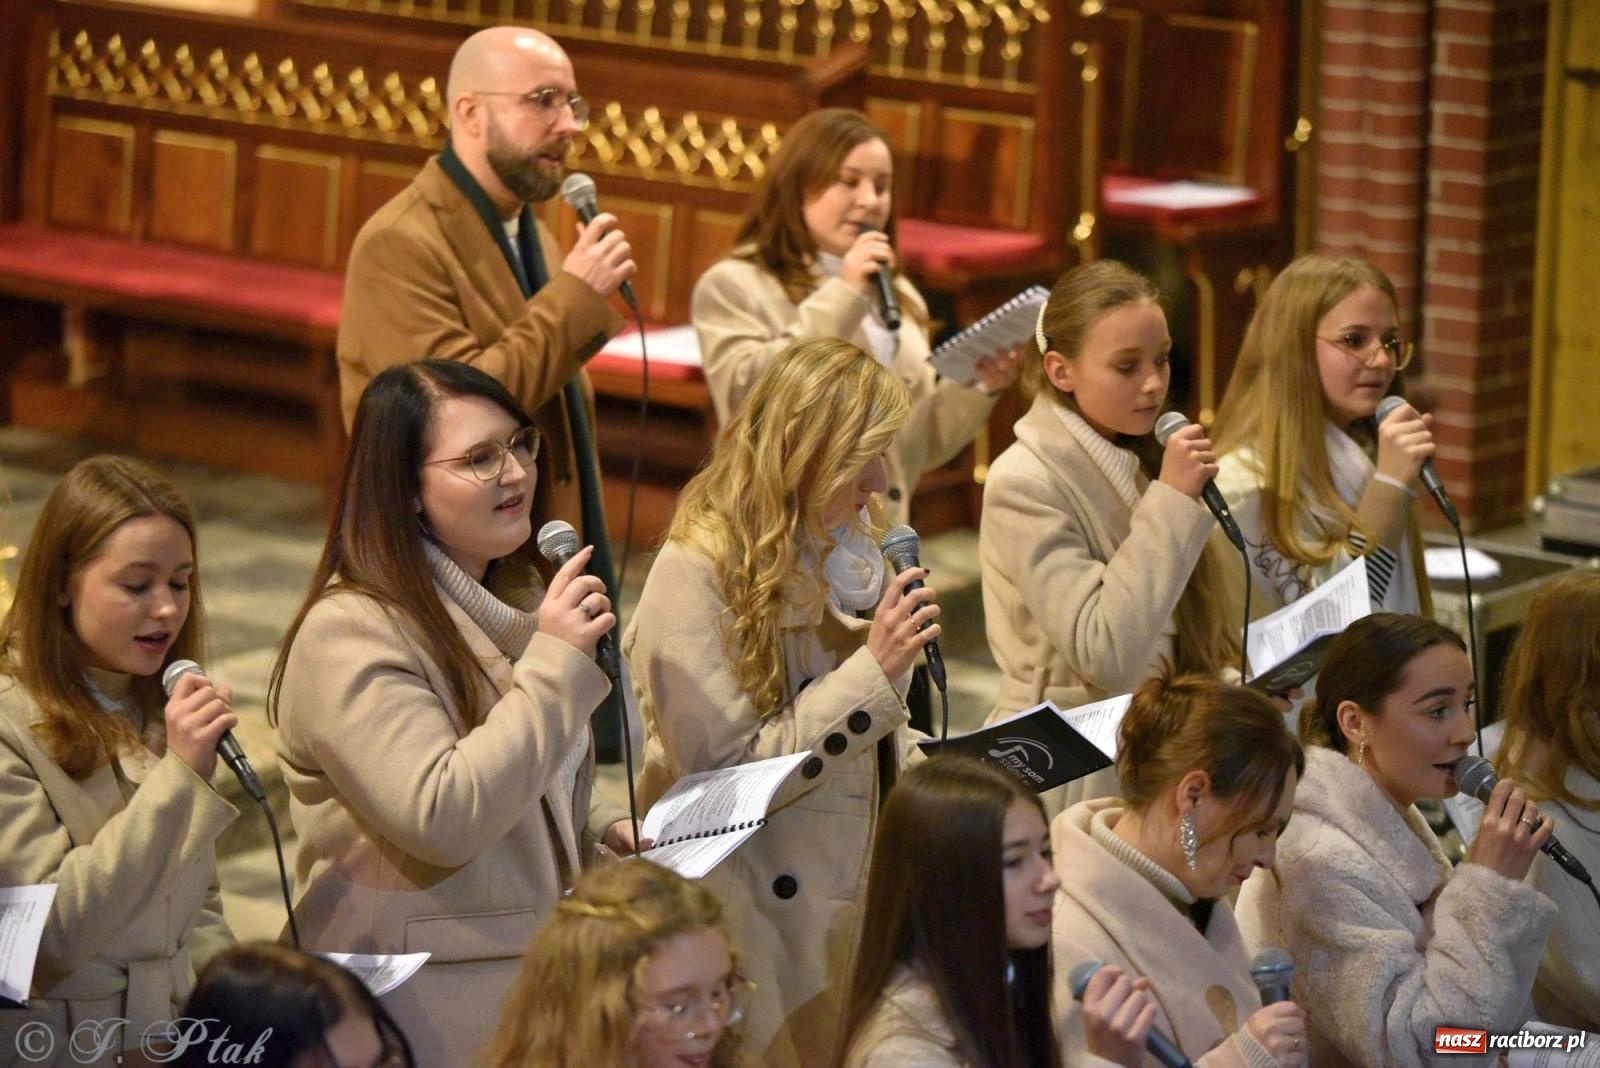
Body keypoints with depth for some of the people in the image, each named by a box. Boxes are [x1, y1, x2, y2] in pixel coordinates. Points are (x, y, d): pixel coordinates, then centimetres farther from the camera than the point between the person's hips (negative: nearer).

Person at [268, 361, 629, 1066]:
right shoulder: (349, 634, -17)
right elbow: (441, 818, -26)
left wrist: (609, 826, 6)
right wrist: (557, 660, -24)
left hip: (533, 975, 8)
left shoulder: (514, 599, 14)